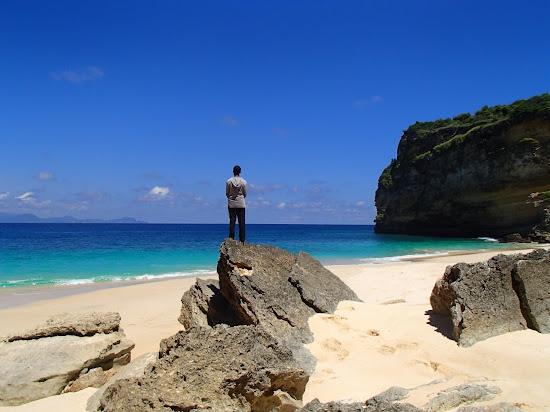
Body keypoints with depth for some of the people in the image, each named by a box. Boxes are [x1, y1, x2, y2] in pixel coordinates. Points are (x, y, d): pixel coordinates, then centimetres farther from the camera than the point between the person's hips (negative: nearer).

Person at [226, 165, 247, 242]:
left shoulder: (228, 181, -4)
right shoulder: (244, 182, -4)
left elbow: (227, 193, 3)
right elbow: (245, 194, 4)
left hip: (231, 204, 0)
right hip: (241, 204, 0)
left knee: (232, 222, 3)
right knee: (241, 222, 3)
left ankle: (231, 239, 2)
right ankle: (242, 240, 3)